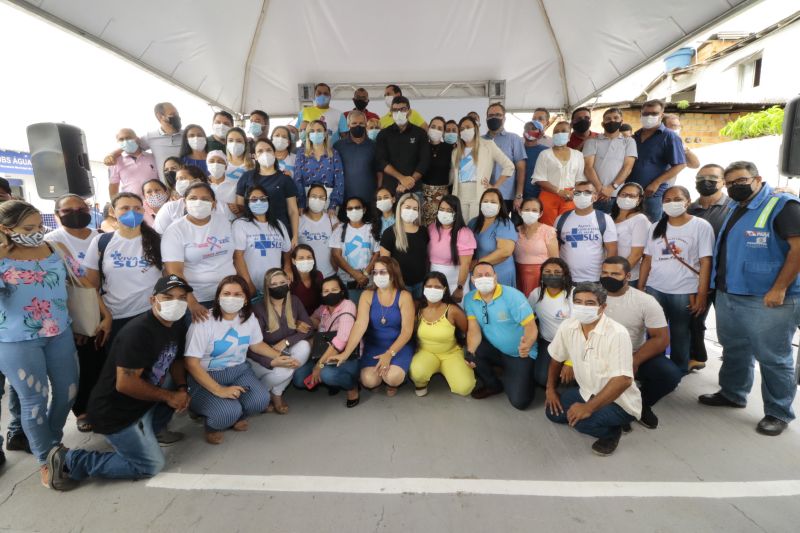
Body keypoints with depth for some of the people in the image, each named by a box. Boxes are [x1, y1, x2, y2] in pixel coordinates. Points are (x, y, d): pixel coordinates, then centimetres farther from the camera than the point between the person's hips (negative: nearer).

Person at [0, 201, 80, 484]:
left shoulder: (56, 248, -2)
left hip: (60, 334, 4)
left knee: (68, 389, 15)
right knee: (34, 400, 7)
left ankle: (54, 442, 41)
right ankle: (46, 460, 26)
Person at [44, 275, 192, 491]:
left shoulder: (177, 326, -1)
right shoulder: (138, 332, -28)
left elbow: (176, 360, 12)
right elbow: (125, 384, -28)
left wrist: (181, 388, -7)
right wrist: (169, 397, -17)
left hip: (141, 401, 8)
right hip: (114, 410, -8)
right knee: (151, 465, -5)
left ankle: (149, 431, 16)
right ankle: (69, 460, 4)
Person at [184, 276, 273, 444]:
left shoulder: (249, 317, -2)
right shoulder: (204, 322, -19)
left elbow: (257, 344, 15)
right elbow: (191, 363, -19)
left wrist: (281, 357, 1)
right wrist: (219, 390, -25)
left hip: (239, 370, 5)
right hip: (206, 376, -4)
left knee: (260, 399, -23)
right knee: (229, 412, -30)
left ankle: (236, 416, 11)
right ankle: (212, 425, 8)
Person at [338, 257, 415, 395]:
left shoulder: (404, 296, -9)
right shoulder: (367, 295, -3)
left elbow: (407, 330, -14)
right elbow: (360, 325, -14)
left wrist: (389, 354, -26)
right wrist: (345, 353, -27)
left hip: (399, 346, -2)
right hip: (374, 346, 2)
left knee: (393, 378, -29)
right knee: (369, 381, -21)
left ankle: (392, 381, 10)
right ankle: (383, 372, 16)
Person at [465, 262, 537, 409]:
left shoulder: (513, 296, -22)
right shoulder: (469, 299, -10)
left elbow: (531, 327, -24)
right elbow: (474, 329, -13)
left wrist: (527, 345, -47)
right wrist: (470, 351, -34)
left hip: (519, 353, -3)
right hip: (494, 349, 4)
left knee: (520, 401, -14)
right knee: (472, 354, -27)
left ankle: (508, 376, 22)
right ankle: (493, 385, 4)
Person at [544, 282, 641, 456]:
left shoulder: (617, 333, -29)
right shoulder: (568, 327, -10)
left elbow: (623, 380, -33)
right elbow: (556, 357, 9)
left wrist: (589, 407, -36)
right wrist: (550, 388, 11)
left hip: (619, 401, -7)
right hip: (587, 392, 7)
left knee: (583, 421, -29)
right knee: (553, 412, 1)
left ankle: (612, 432, 3)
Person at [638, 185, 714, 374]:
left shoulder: (701, 226, -1)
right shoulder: (656, 227, 9)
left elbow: (705, 262, -6)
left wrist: (702, 294, -11)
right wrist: (640, 288, 5)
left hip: (685, 292, -3)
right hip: (654, 289, 3)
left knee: (680, 335, 9)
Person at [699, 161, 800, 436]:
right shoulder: (735, 209, 14)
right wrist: (719, 286, 17)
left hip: (766, 300, -8)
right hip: (728, 296, 8)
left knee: (773, 358, 4)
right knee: (734, 350, 19)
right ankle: (731, 393, 35)